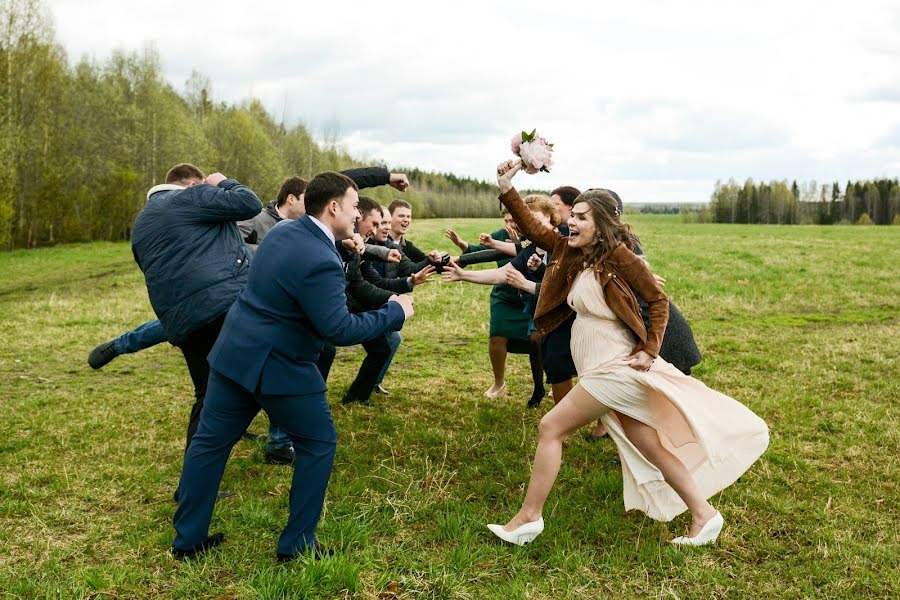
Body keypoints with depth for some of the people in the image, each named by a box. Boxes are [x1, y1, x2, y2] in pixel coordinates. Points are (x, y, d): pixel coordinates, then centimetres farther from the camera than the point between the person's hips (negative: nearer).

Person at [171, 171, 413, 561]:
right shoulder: (321, 262, -23)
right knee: (318, 445, 9)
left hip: (234, 353, 9)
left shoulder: (282, 231, 5)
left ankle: (187, 539, 28)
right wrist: (395, 312, -14)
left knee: (211, 442, 15)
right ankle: (297, 545, 17)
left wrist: (344, 251, 18)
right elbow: (338, 330, -24)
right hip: (279, 368, -9)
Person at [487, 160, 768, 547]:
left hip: (614, 367, -8)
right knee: (648, 445, 11)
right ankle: (703, 515, 20)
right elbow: (532, 228, 8)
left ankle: (528, 518, 4)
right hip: (602, 369, 8)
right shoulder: (571, 252, 7)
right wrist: (506, 189, -3)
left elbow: (659, 300, -9)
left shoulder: (617, 255, -13)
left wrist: (649, 351, -14)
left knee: (550, 428, -6)